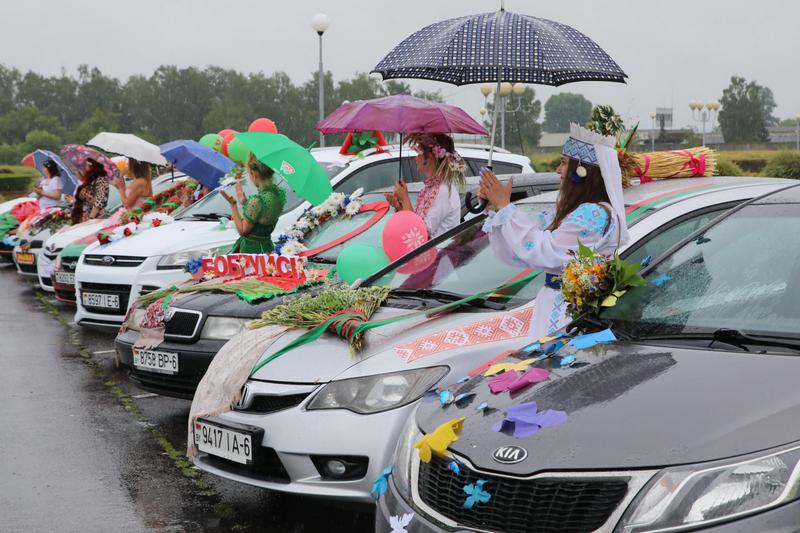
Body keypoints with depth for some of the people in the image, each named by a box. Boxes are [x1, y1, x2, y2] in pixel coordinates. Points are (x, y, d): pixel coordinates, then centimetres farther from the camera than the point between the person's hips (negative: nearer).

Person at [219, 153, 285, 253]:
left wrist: (233, 204, -11)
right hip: (267, 247, 8)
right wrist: (243, 201, 14)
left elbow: (242, 231, -14)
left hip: (251, 249, -8)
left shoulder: (257, 200, -24)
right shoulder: (280, 193, 1)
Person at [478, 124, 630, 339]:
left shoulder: (595, 215, -16)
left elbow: (544, 253, -21)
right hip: (555, 306, 9)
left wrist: (504, 207, -15)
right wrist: (496, 206, 4)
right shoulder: (569, 210, 15)